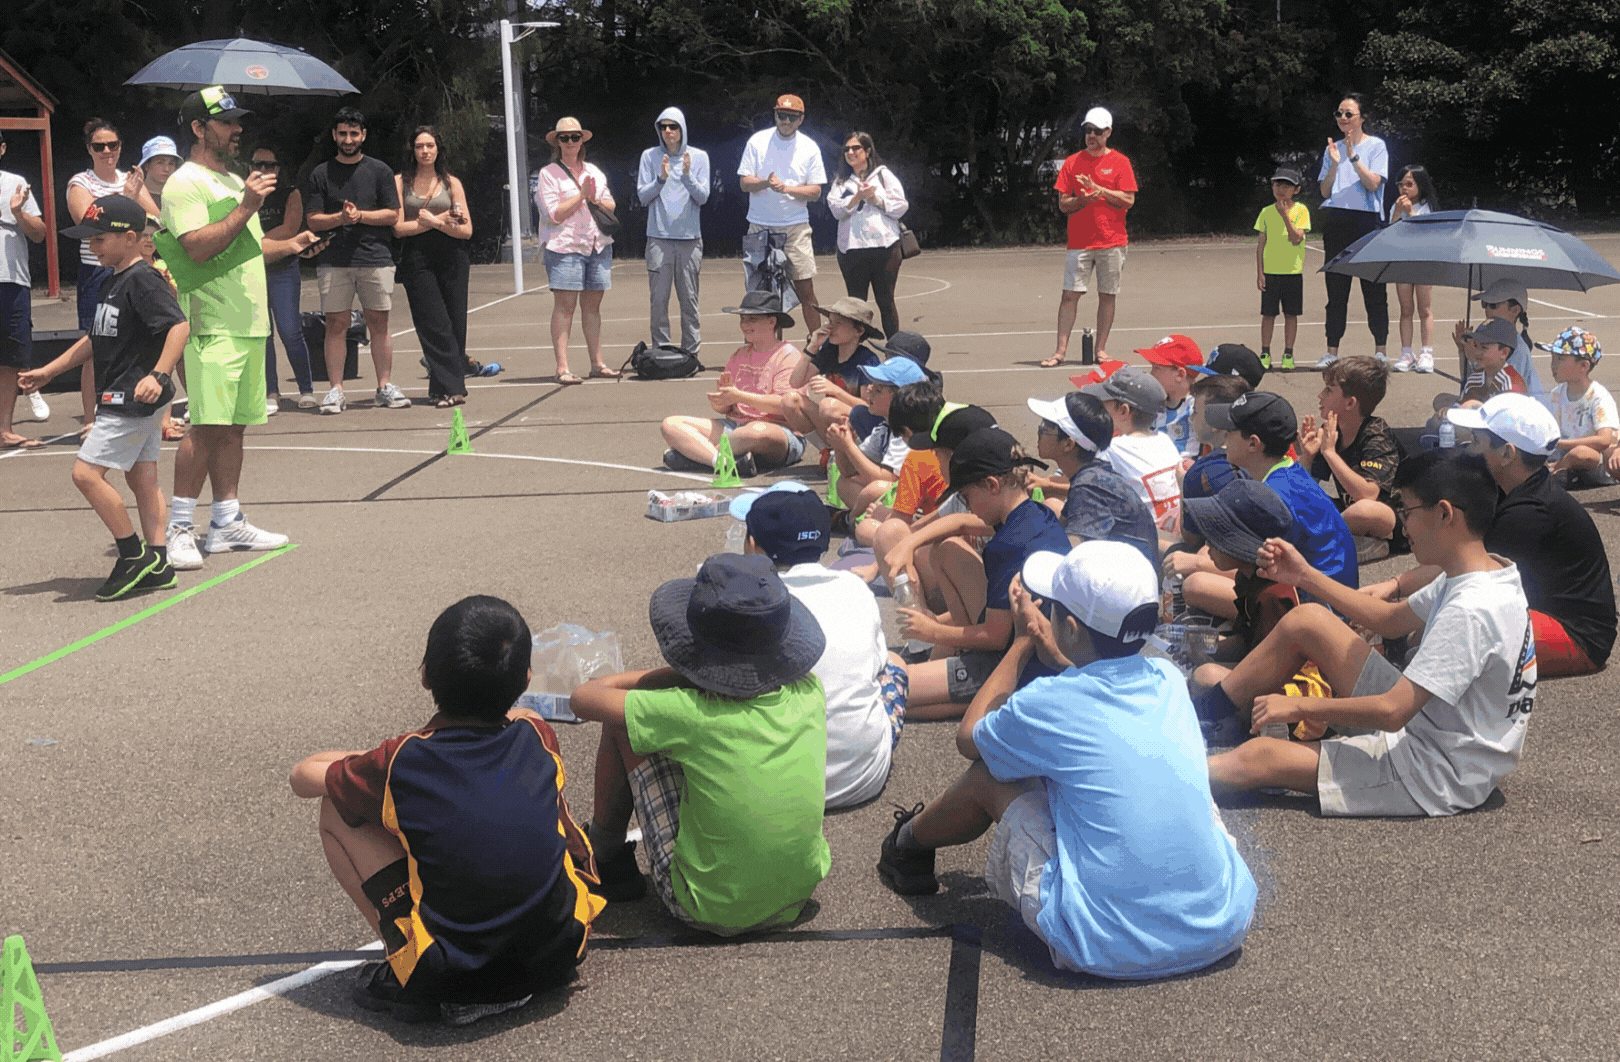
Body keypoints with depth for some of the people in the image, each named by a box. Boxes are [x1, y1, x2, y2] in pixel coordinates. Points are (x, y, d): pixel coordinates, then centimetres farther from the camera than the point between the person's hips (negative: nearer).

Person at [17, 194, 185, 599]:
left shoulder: (142, 280, -15)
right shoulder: (114, 283, 16)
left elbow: (179, 325, -26)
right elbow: (96, 339, 26)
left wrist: (158, 375, -36)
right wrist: (48, 371, 27)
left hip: (134, 399, -10)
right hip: (124, 400, 10)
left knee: (86, 472, -10)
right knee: (142, 477, 9)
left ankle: (134, 554, -5)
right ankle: (156, 564, 11)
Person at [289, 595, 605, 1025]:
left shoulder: (399, 764, -9)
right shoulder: (537, 736, -2)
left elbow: (302, 777, 11)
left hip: (454, 973, -3)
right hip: (562, 951, 4)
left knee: (336, 811, 7)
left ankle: (407, 975, 5)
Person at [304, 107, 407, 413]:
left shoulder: (379, 170, 9)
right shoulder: (320, 174, 9)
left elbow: (392, 215, 4)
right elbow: (313, 220, 5)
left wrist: (360, 215, -9)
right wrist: (340, 218, -12)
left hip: (376, 258, 0)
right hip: (334, 259, 0)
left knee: (378, 323, 1)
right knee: (336, 324, -2)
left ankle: (385, 386, 6)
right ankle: (336, 390, 1)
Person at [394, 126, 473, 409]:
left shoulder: (451, 182, 10)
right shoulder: (400, 182, 7)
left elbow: (466, 230, 4)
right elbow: (398, 228, -2)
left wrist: (433, 221, -9)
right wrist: (441, 220, -6)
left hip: (451, 259, 2)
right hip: (416, 260, -2)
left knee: (455, 325, -1)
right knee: (435, 325, -9)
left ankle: (444, 388, 9)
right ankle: (451, 388, -9)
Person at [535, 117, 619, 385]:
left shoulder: (594, 172, 17)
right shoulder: (549, 174, 0)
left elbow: (611, 207, 16)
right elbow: (555, 214, -10)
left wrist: (596, 200, -4)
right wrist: (581, 195, -11)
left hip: (598, 244, 5)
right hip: (565, 245, -5)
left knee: (592, 305, 8)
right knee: (565, 306, -7)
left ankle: (597, 363, 14)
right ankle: (562, 368, -8)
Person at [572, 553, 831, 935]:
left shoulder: (691, 715, -25)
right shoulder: (809, 692, -12)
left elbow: (583, 698, -9)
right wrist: (682, 675, 8)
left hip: (709, 912, -5)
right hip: (795, 902, 5)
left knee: (620, 726, 1)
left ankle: (606, 859, 25)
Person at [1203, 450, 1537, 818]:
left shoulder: (1472, 610, -29)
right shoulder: (1490, 575, 3)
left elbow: (1392, 711, -29)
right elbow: (1391, 619, 17)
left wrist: (1298, 707, -18)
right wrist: (1305, 576, 14)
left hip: (1438, 776, -9)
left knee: (1256, 758, -14)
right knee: (1307, 619, 8)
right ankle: (1201, 713, 19)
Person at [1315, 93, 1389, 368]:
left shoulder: (1376, 146, 3)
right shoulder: (1333, 148, 14)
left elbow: (1373, 183, -10)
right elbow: (1325, 191, 7)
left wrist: (1353, 158, -17)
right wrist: (1334, 164, -7)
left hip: (1367, 220, -4)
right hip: (1336, 220, 4)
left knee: (1373, 288, -2)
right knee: (1336, 288, 3)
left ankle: (1381, 350, 4)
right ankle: (1332, 350, 7)